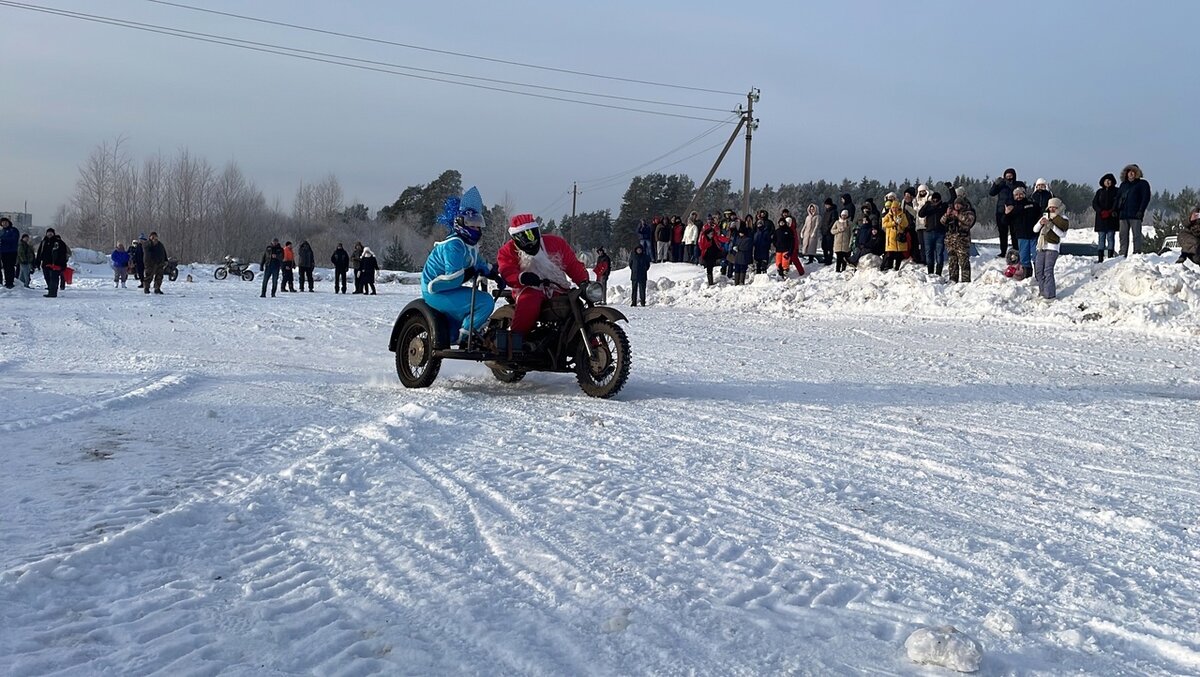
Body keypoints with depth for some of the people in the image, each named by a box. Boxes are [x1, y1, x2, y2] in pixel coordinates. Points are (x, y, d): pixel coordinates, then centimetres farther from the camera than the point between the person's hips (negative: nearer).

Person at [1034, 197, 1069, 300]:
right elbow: (1035, 229, 14)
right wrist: (1040, 223, -8)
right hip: (1041, 247, 6)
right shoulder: (1045, 217, 15)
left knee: (1048, 271, -14)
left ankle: (1050, 295, -14)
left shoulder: (1063, 219, -1)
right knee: (1038, 271, 6)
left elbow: (1062, 234, -11)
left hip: (1052, 248, -6)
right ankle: (1043, 291, 19)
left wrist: (1051, 225, -18)